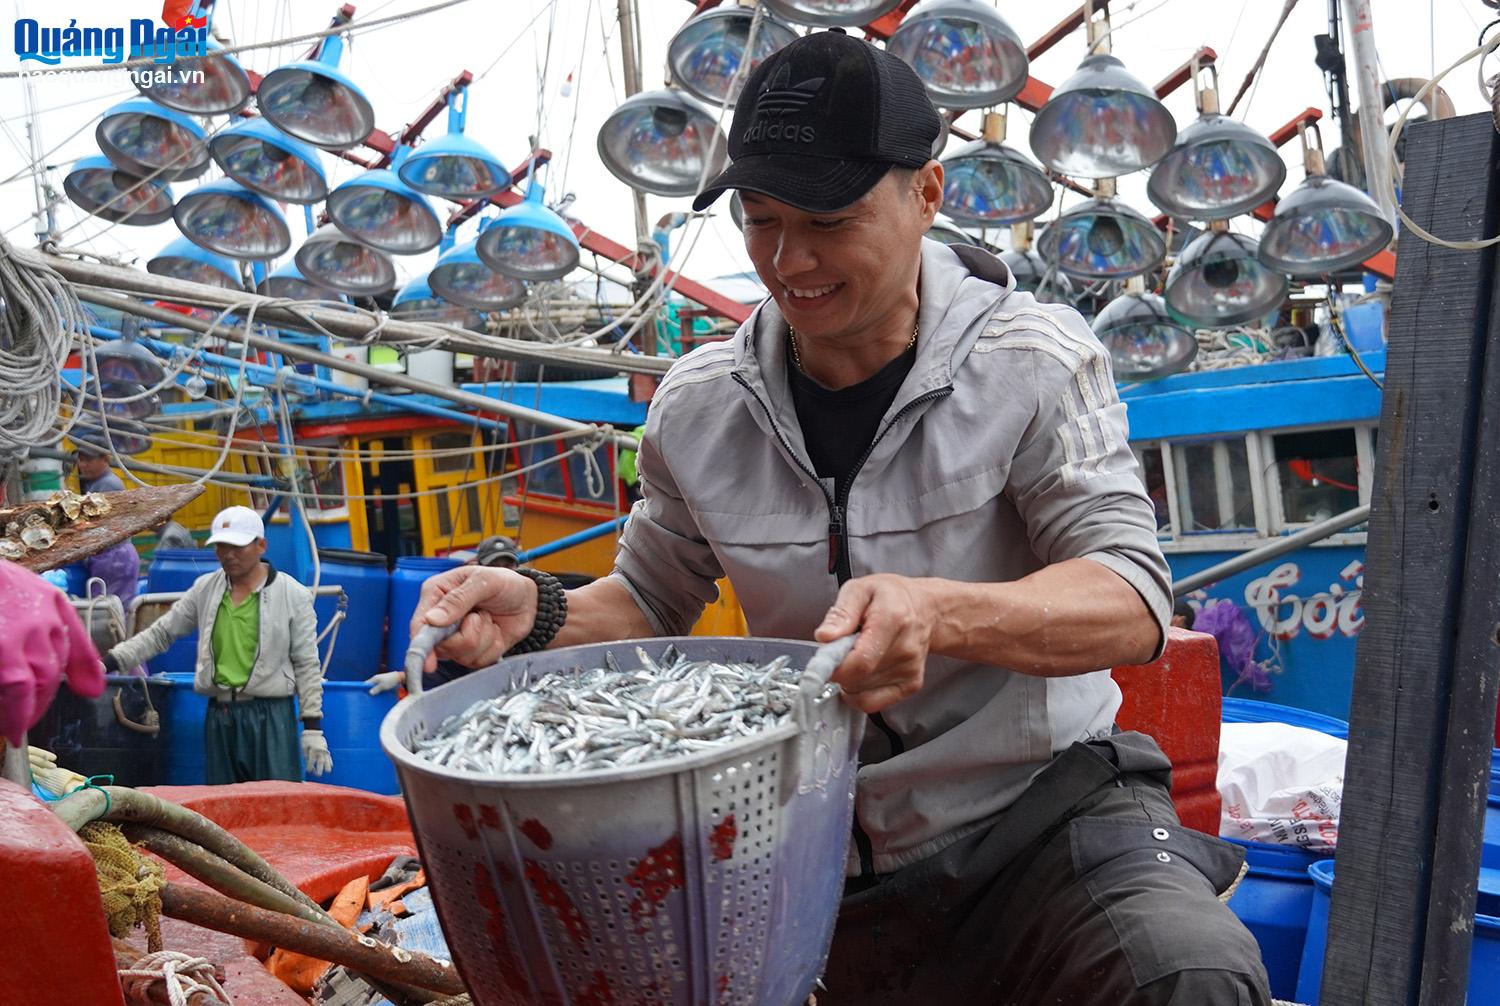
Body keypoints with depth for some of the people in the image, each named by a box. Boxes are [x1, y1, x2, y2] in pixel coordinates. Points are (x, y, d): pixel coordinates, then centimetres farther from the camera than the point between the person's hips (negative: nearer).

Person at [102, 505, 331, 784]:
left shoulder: (293, 594, -3)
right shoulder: (205, 589, 9)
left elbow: (307, 665, -3)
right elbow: (160, 633, 16)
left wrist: (313, 728, -5)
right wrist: (110, 661, 5)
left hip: (270, 716, -4)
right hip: (219, 716, 4)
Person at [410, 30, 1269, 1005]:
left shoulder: (1034, 361, -9)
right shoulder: (698, 406, 0)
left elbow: (1132, 598, -16)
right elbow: (652, 603, 12)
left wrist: (938, 613, -36)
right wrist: (539, 613, -10)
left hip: (1039, 810, -3)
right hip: (818, 851, 4)